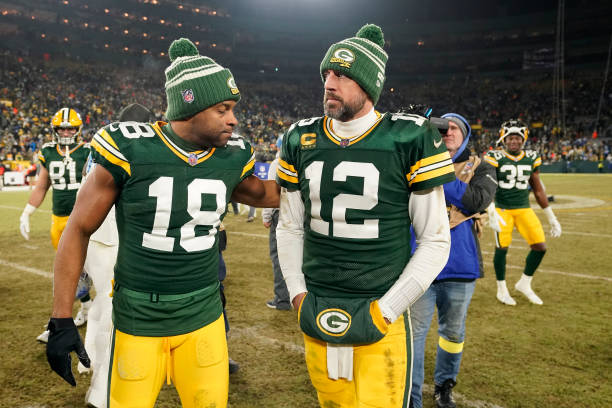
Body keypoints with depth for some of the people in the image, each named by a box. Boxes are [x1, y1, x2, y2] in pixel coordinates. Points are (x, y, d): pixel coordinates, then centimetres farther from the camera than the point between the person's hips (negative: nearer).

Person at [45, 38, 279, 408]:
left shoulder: (231, 157, -3)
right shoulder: (129, 151, -14)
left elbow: (263, 195, 19)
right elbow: (80, 229, -5)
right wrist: (61, 319, -6)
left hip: (204, 317, 3)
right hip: (138, 320, -3)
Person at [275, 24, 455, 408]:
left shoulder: (410, 140, -9)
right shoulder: (301, 141, 3)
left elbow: (435, 240, -6)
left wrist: (387, 309, -9)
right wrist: (298, 294, 3)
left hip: (379, 316, -3)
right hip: (316, 314, 4)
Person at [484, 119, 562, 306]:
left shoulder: (531, 159, 6)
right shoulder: (495, 158, -8)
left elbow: (538, 190, 12)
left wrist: (552, 218, 13)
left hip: (524, 209, 4)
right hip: (502, 209, -4)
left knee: (540, 246, -3)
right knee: (502, 248, -5)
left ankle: (524, 284, 20)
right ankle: (502, 289, 18)